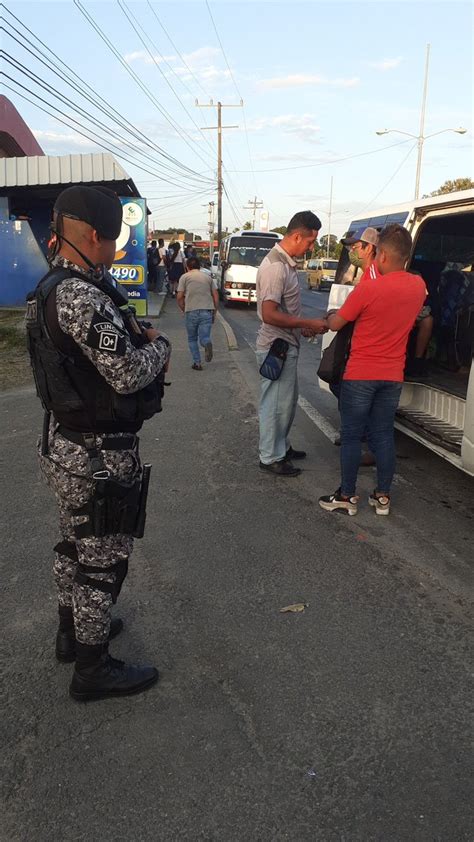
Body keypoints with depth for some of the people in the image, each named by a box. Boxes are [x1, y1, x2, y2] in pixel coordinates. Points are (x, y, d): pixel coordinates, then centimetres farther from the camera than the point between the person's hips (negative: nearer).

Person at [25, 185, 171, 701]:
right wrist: (159, 346, -6)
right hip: (98, 457, -10)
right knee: (102, 560, 6)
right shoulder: (81, 295, -25)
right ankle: (92, 670, 25)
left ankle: (72, 632, 46)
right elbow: (127, 373, -25)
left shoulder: (54, 286, 8)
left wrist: (136, 338, 1)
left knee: (75, 545, 25)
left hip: (65, 446, 10)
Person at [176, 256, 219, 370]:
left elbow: (179, 297, 1)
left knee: (192, 339, 15)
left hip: (192, 311, -1)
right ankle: (207, 344, -30)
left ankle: (197, 363, 8)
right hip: (207, 311, 2)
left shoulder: (185, 277, 8)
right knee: (204, 338, 4)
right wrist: (214, 312, 19)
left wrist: (184, 310, 16)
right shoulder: (208, 277, 17)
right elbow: (216, 297, 12)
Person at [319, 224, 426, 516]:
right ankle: (383, 497, 21)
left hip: (360, 376, -5)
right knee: (384, 435, 14)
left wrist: (330, 316, 16)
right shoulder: (419, 286, 0)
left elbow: (335, 324, -6)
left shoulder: (367, 289, -18)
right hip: (393, 376, 5)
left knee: (351, 435, 6)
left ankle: (347, 496, 14)